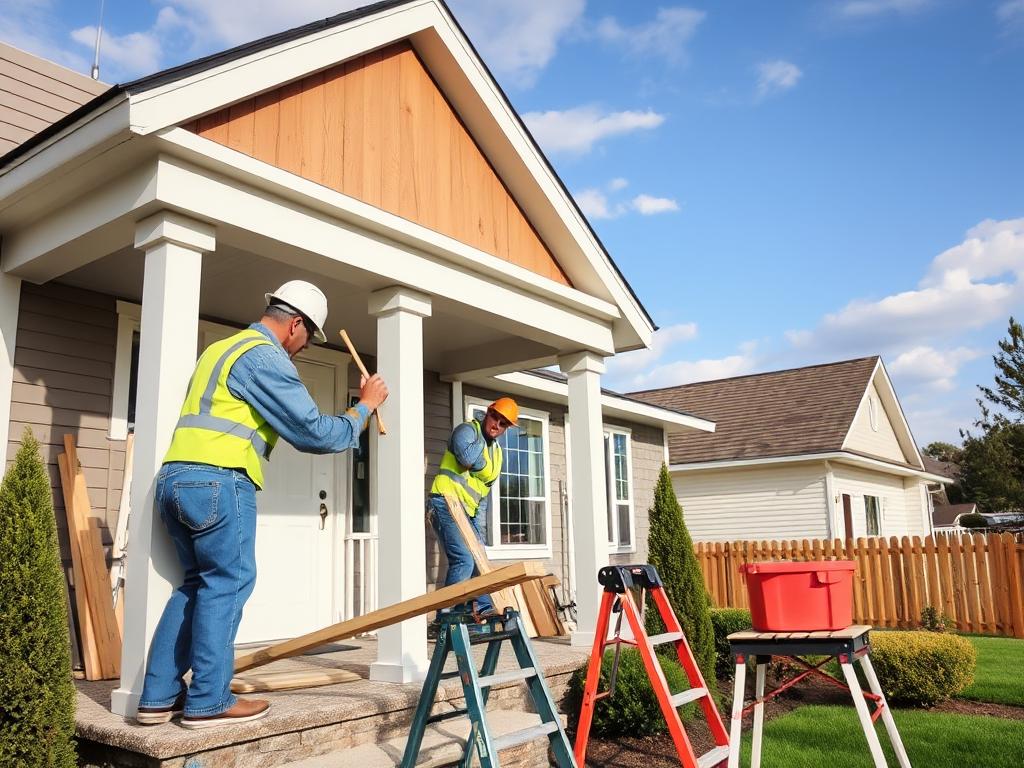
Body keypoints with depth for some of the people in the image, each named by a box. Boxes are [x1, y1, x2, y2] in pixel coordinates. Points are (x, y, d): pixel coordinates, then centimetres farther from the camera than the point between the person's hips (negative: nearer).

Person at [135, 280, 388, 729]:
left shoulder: (219, 349, 22)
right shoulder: (265, 357, -7)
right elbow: (315, 434, -8)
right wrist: (365, 406, 4)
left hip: (174, 478, 9)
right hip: (217, 482, -9)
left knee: (198, 583, 14)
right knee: (227, 584, -1)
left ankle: (159, 696, 15)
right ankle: (208, 701, 3)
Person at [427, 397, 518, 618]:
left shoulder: (496, 451, 20)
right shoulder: (468, 430, -4)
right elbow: (468, 457, -27)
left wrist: (479, 524, 11)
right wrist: (481, 441, -7)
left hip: (469, 512, 9)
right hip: (446, 504, -9)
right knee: (464, 560, -19)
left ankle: (485, 608, 18)